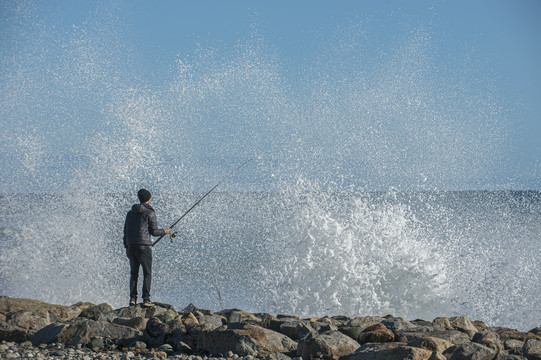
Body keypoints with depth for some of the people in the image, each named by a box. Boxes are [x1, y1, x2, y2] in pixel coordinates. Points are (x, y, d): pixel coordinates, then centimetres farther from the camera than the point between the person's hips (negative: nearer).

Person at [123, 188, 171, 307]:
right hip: (144, 246, -5)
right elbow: (154, 231, -6)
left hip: (131, 246, 5)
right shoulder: (150, 213, -5)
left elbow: (126, 231, 15)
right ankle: (146, 299, -6)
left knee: (133, 273, 10)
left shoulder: (131, 213, 13)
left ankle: (132, 298, 4)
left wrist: (127, 247, 20)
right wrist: (165, 231, 13)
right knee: (147, 273, 0)